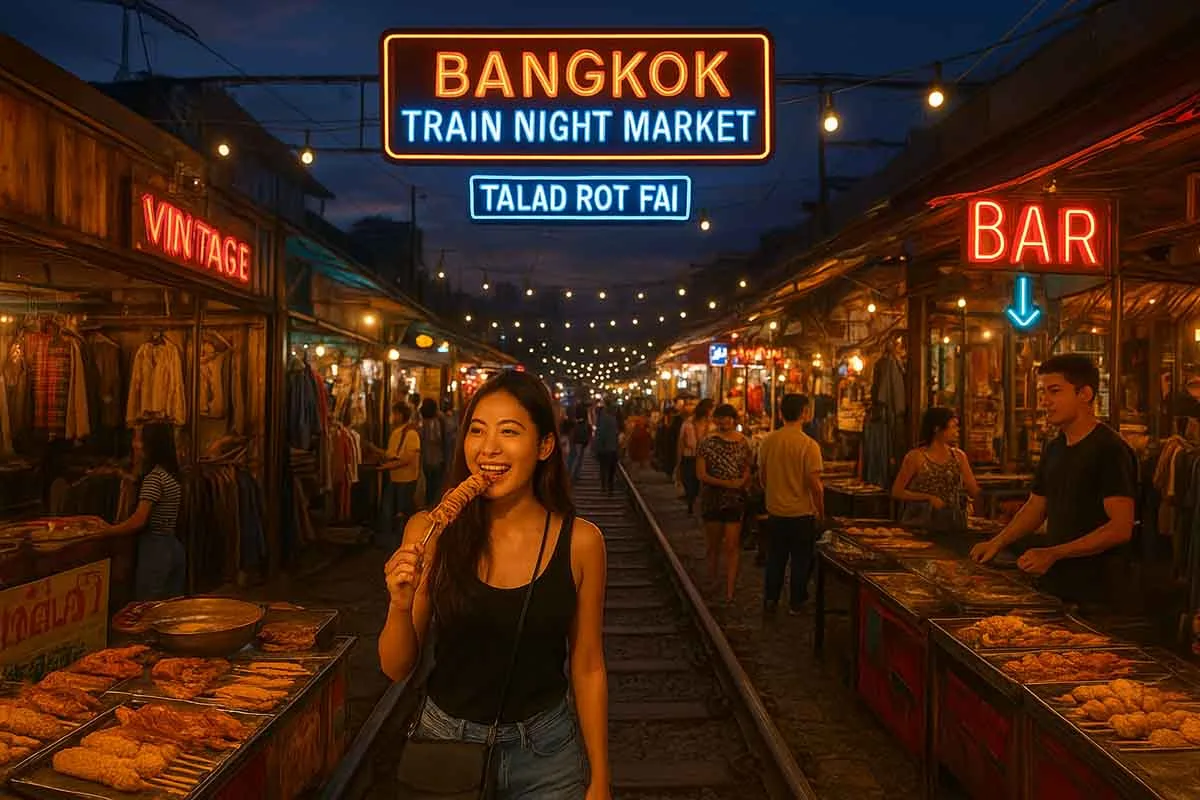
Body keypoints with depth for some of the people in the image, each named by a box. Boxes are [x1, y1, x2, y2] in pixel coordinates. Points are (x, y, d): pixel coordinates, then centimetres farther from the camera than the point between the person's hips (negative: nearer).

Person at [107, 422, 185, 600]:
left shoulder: (154, 477, -15)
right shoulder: (171, 474, 10)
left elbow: (138, 521, -19)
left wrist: (105, 531, -8)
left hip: (155, 550, -9)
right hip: (175, 547, 9)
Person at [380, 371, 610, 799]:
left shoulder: (579, 541, -12)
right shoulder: (429, 531, -12)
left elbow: (587, 668, -2)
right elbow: (396, 667, -5)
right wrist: (400, 605, -25)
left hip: (542, 751, 0)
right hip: (445, 739, 1)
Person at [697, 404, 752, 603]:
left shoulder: (742, 443, 2)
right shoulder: (708, 444, -5)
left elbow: (747, 468, 14)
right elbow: (701, 474, -9)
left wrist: (743, 480, -8)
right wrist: (727, 483, -19)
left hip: (735, 499, 0)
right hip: (712, 499, 0)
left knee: (732, 546, -5)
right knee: (714, 544, 12)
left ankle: (730, 591, -2)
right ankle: (711, 583, 32)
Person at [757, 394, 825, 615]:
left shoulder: (768, 441, -4)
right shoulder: (809, 445, -18)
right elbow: (815, 484, -18)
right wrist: (821, 510, -2)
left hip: (775, 512, 4)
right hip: (802, 514, -4)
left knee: (775, 559, 16)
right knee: (801, 561, 12)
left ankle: (770, 601, 21)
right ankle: (796, 603, 22)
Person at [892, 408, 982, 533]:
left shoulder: (959, 456, 6)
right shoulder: (916, 456, -7)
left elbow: (975, 491, 4)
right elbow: (896, 492, -5)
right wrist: (928, 498, -13)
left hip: (952, 522, 3)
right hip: (921, 522, -3)